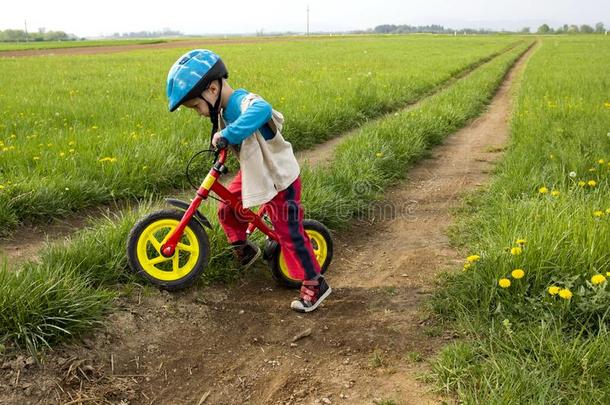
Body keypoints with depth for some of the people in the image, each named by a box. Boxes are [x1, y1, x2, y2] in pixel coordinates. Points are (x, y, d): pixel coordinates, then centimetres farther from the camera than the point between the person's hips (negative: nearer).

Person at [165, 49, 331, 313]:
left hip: (279, 179, -8)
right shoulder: (225, 109, -3)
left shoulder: (246, 103, -31)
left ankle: (315, 284, 12)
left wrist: (227, 134, -57)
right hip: (254, 173, 8)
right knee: (227, 211, 10)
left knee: (289, 234, -2)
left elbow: (262, 110, -57)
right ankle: (244, 249, 35)